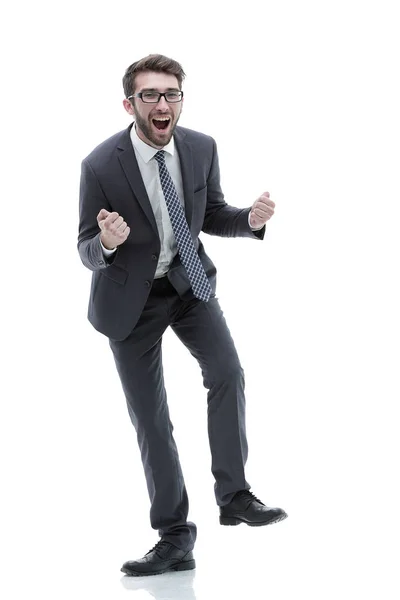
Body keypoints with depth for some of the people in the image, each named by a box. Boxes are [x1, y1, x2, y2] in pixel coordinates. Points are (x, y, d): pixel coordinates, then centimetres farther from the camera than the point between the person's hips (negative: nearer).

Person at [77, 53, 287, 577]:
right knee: (149, 418, 2)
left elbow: (212, 217, 5)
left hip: (188, 282, 3)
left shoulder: (201, 148, -10)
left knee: (228, 373, -19)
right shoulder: (101, 165, -21)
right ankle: (174, 538, 14)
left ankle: (234, 495, -3)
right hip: (131, 296, -2)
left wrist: (251, 220, -17)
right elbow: (87, 252, -13)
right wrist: (107, 243, -37)